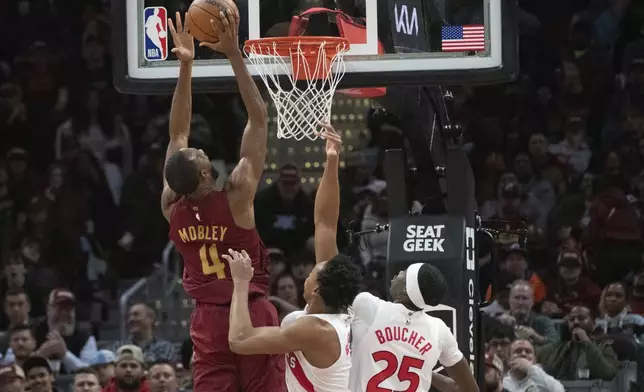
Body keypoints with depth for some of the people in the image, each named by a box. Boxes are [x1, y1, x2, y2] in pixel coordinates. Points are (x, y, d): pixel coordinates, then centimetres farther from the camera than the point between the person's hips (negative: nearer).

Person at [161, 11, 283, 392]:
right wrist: (234, 54, -10)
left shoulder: (173, 208, -2)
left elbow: (178, 133, 8)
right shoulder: (236, 196, -14)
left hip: (208, 320, 4)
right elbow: (259, 118, -11)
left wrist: (186, 66, 7)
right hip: (253, 316, -4)